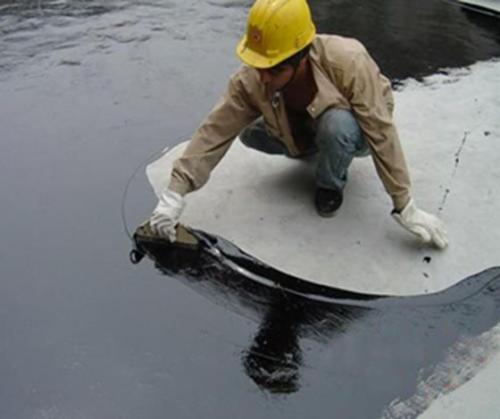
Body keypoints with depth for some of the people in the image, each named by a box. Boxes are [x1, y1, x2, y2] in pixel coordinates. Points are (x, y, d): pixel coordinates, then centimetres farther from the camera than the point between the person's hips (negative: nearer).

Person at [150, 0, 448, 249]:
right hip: (306, 130, 5)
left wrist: (405, 207, -32)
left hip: (356, 133, -4)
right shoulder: (250, 80, -28)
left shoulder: (348, 62, -39)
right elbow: (215, 131, -26)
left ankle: (331, 184, -6)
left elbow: (381, 134, -34)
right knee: (250, 133, -18)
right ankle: (309, 149, 11)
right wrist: (175, 193, -32)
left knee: (335, 125, -39)